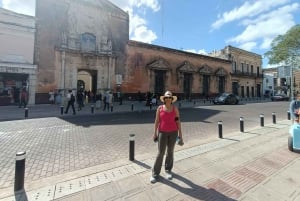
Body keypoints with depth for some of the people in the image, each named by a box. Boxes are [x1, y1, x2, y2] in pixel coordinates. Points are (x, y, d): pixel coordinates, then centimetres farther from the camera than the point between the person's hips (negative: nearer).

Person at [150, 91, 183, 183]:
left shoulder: (175, 108, -3)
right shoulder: (160, 108, -5)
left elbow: (178, 121, -2)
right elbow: (157, 121, -2)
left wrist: (180, 133, -3)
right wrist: (155, 132, -2)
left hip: (173, 132, 1)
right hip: (162, 132, -1)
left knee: (170, 151, 11)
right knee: (160, 152, 0)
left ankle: (168, 170, 31)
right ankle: (155, 173, 16)